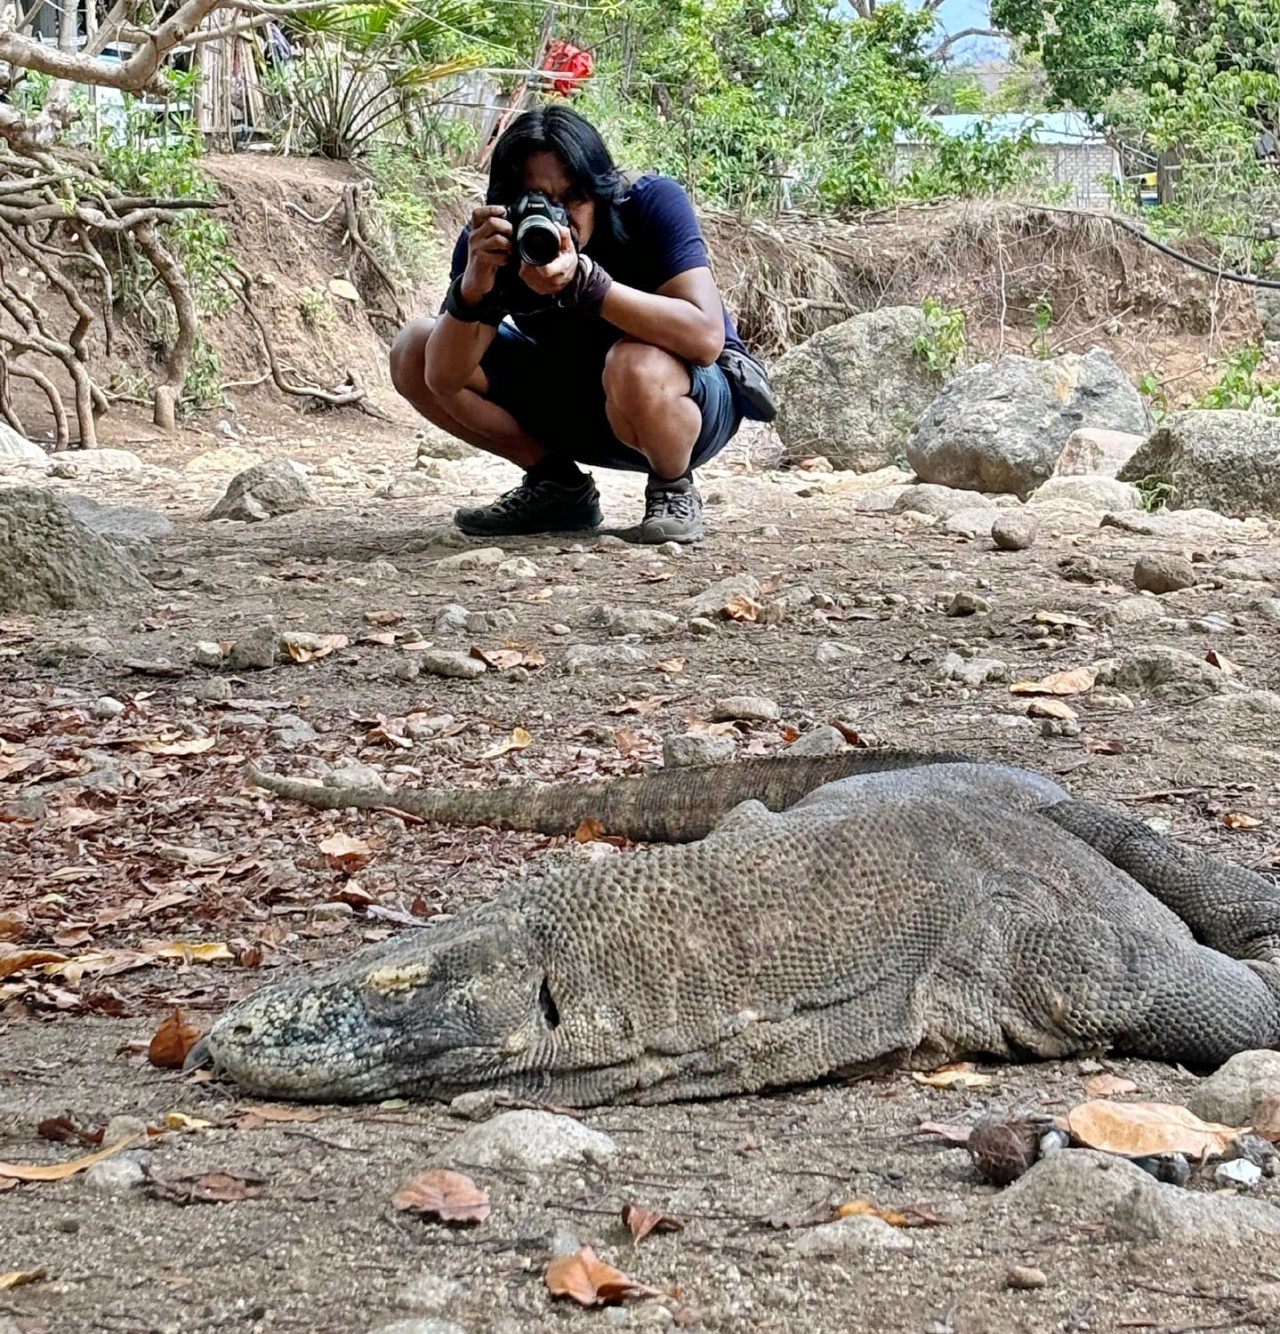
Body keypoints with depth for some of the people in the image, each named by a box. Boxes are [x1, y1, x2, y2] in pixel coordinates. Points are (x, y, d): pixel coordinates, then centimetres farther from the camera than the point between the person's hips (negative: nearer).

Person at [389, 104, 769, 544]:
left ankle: (672, 490, -8)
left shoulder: (654, 204, -25)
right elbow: (444, 377, -21)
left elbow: (706, 338, -38)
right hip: (572, 398, 5)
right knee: (412, 352, -9)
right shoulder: (496, 239, -15)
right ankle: (557, 486, 4)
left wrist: (583, 280, -46)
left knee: (637, 366, -41)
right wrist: (473, 285, -40)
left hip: (694, 397, -5)